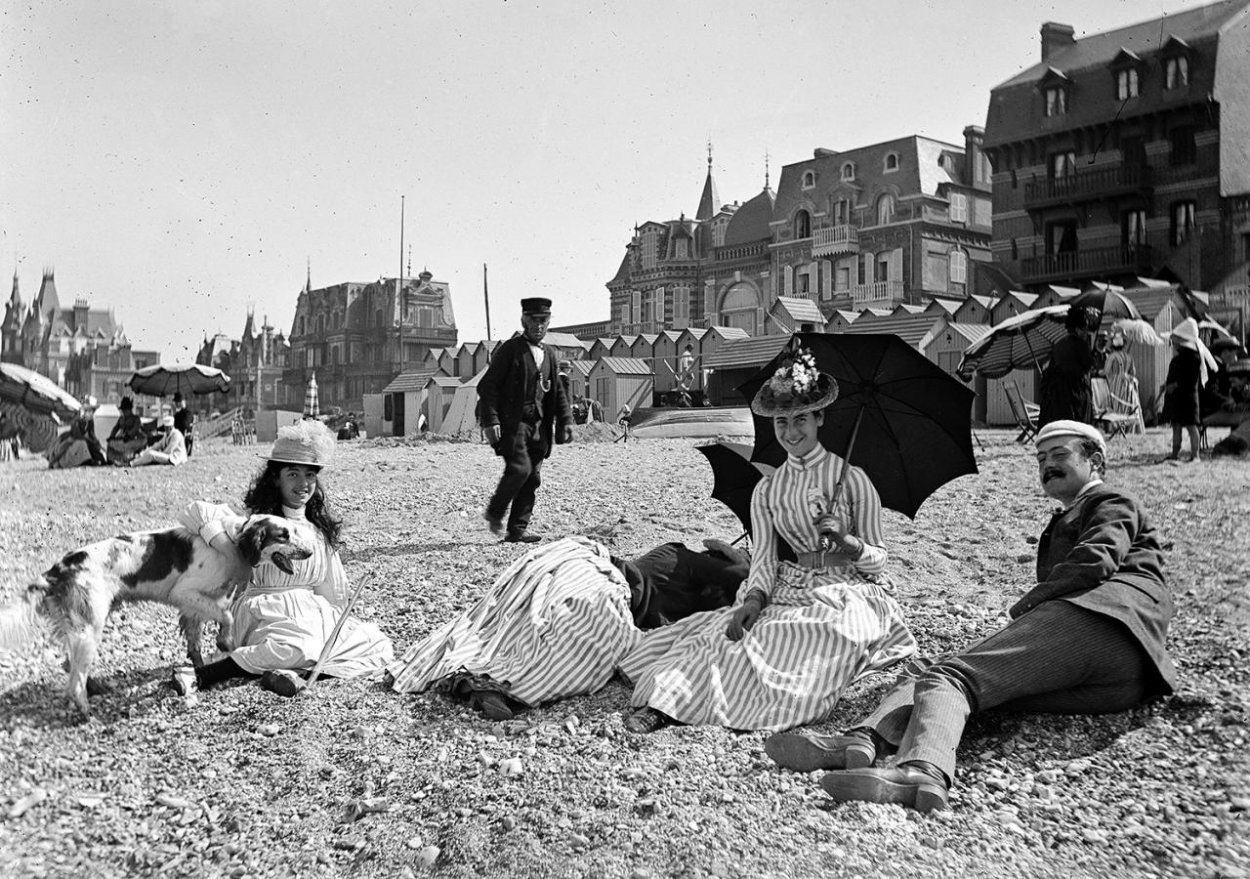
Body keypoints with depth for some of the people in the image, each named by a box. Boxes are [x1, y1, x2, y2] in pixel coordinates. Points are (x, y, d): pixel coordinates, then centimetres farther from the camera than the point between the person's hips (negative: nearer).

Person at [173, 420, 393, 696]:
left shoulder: (321, 529, 11)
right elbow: (196, 513, -18)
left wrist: (345, 624, 5)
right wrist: (237, 557, -23)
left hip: (317, 616, 7)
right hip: (268, 617, -7)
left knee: (380, 647, -8)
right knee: (300, 646, -38)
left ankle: (288, 671, -25)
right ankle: (201, 675, -27)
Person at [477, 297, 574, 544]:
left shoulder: (549, 353, 16)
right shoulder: (509, 349, -4)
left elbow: (557, 391, 22)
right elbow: (487, 386, -8)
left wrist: (566, 420, 10)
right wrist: (490, 421, -17)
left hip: (538, 424, 6)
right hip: (512, 421, -6)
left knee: (533, 477, 2)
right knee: (520, 468, -19)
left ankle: (518, 530, 9)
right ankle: (494, 512, 4)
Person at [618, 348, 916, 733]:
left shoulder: (852, 479, -2)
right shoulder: (766, 491, 9)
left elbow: (877, 561, 1)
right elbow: (764, 558, 1)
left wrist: (845, 540, -20)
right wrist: (754, 598, -20)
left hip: (849, 593, -3)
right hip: (789, 589, 4)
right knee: (735, 627, -27)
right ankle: (663, 703, -38)